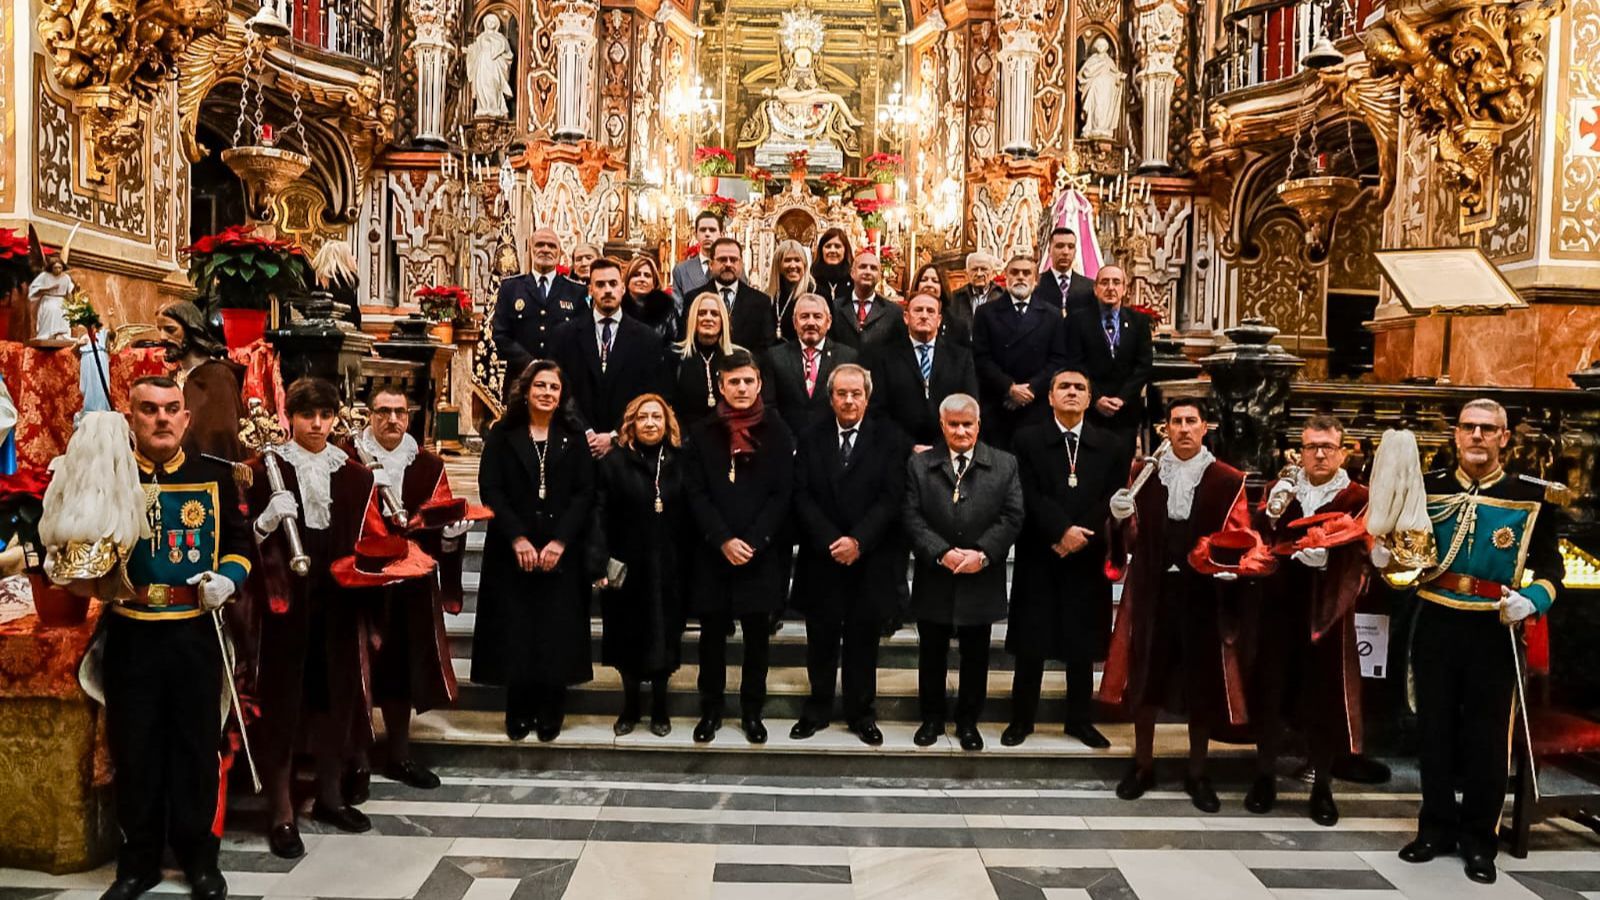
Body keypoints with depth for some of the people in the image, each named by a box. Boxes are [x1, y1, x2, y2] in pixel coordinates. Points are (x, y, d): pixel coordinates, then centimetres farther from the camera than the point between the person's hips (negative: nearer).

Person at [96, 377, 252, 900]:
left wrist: (229, 577, -9)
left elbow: (240, 541, 10)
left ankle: (198, 855, 23)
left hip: (197, 634, 1)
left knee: (197, 745, 9)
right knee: (135, 749, 7)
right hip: (131, 635, -1)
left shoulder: (214, 476, 5)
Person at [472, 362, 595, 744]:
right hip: (512, 550, 0)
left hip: (562, 551, 0)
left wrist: (560, 541, -13)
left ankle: (550, 713, 13)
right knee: (515, 631, 2)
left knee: (557, 632, 1)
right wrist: (517, 538, -14)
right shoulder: (503, 433, 5)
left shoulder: (574, 436, 7)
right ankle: (518, 713, 14)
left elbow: (585, 493, -1)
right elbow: (489, 488, -3)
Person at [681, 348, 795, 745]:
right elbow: (696, 493, 0)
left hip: (762, 554, -1)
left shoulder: (777, 432, 2)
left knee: (756, 634, 7)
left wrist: (753, 541, -13)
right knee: (712, 633, 7)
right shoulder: (703, 433, 6)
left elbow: (783, 494, -3)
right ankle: (710, 709, 20)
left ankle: (752, 711, 19)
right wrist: (723, 540, -12)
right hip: (712, 552, 1)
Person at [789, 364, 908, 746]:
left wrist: (858, 541, -16)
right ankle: (818, 709, 23)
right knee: (821, 639, 9)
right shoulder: (811, 439, 6)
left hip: (871, 560, -1)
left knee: (863, 639, 8)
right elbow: (802, 496, -1)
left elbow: (891, 497, -7)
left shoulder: (889, 439, 0)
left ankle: (861, 713, 21)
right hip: (821, 559, 2)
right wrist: (830, 541, -13)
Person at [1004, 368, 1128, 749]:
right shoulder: (1028, 440, 2)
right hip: (1039, 557, -1)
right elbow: (1030, 495, -7)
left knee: (1083, 644, 8)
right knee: (1031, 644, 3)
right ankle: (1021, 719, 15)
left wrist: (1081, 536, -12)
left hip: (1088, 558, 2)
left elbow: (1112, 500, -1)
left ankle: (1080, 719, 21)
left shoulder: (1110, 445, 7)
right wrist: (1063, 530, -17)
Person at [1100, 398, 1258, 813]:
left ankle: (1197, 774, 23)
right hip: (1152, 589, 2)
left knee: (1202, 681, 7)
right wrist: (1123, 516, -14)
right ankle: (1143, 766, 25)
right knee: (1145, 677, 8)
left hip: (1204, 592, -1)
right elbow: (1134, 539, 7)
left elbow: (1241, 540, 0)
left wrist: (1231, 565, -20)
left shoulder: (1228, 481, 0)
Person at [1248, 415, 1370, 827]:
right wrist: (1271, 515, -14)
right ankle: (1265, 776, 22)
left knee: (1323, 697, 4)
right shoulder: (1279, 491, 10)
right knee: (1270, 690, 7)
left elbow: (1358, 560, -11)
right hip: (1279, 608, 3)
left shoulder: (1358, 500, -1)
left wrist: (1327, 559, -29)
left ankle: (1322, 786, 20)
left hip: (1327, 613, -2)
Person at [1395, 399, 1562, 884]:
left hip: (1494, 632, -2)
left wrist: (1530, 601, -18)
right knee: (1434, 730, 9)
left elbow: (1551, 568, 0)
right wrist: (1386, 555, -8)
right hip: (1435, 625, 2)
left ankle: (1478, 839, 19)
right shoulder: (1429, 489, 4)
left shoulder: (1529, 497, -2)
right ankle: (1437, 826, 23)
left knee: (1486, 737, 5)